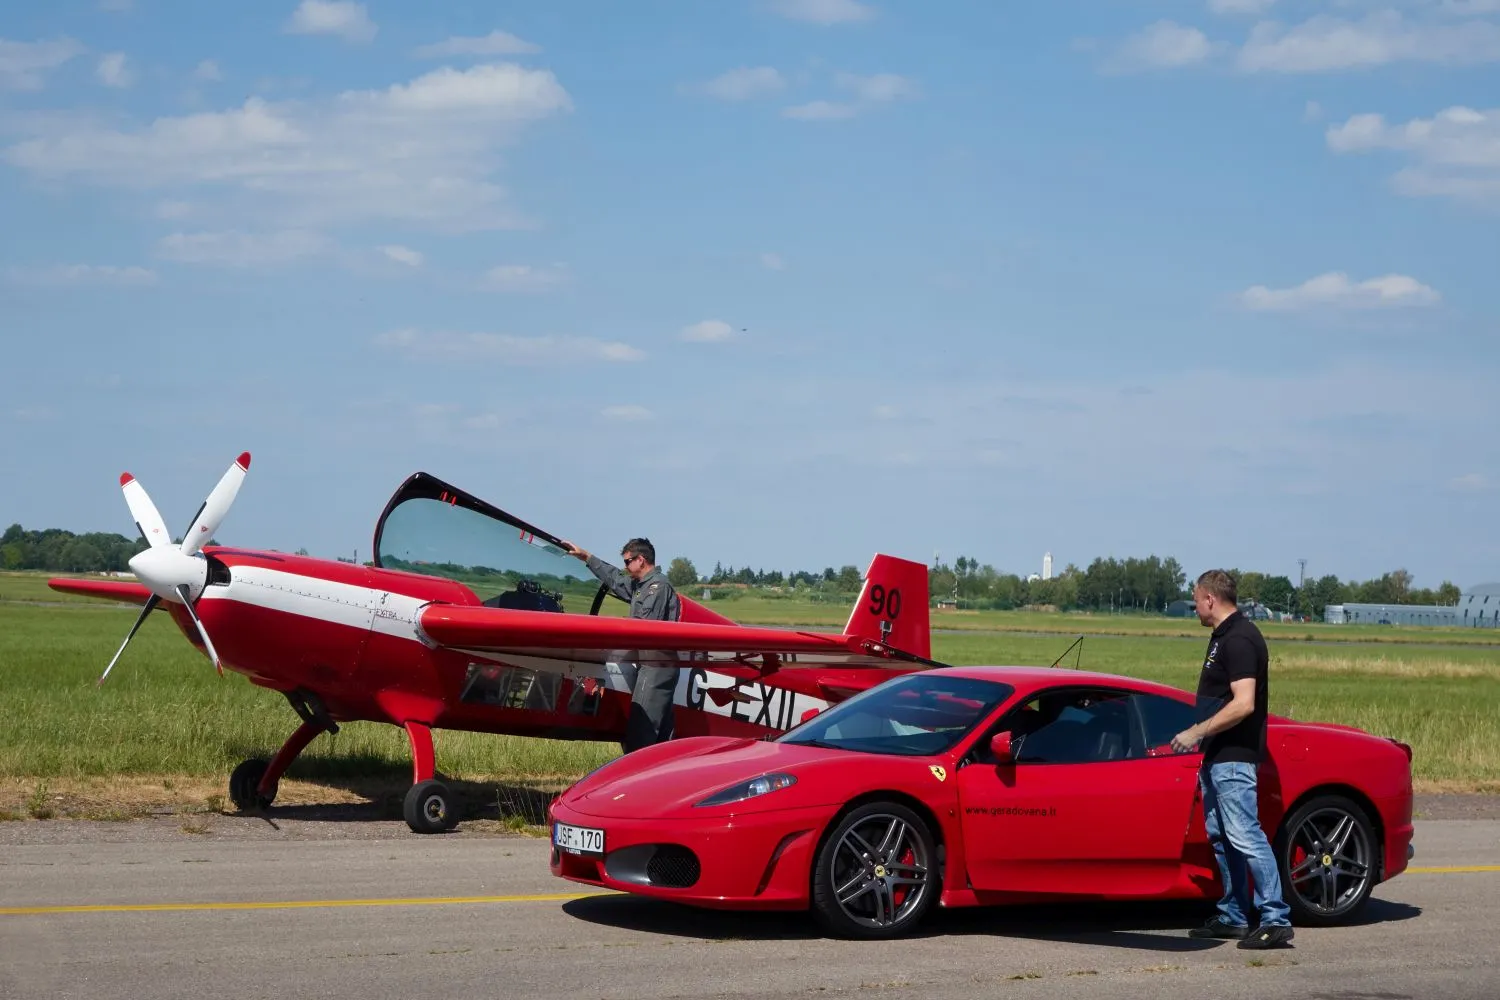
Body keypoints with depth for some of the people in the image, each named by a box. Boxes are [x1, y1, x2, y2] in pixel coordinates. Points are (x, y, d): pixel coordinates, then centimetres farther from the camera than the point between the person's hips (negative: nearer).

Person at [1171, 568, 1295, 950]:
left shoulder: (1239, 639, -17)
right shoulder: (1224, 636, 15)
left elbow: (1244, 704, -25)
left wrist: (1196, 733, -21)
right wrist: (1201, 734, 20)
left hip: (1234, 759, -11)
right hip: (1218, 757, 11)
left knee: (1245, 836, -13)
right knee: (1220, 837, 13)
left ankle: (1276, 920, -13)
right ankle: (1232, 917, 19)